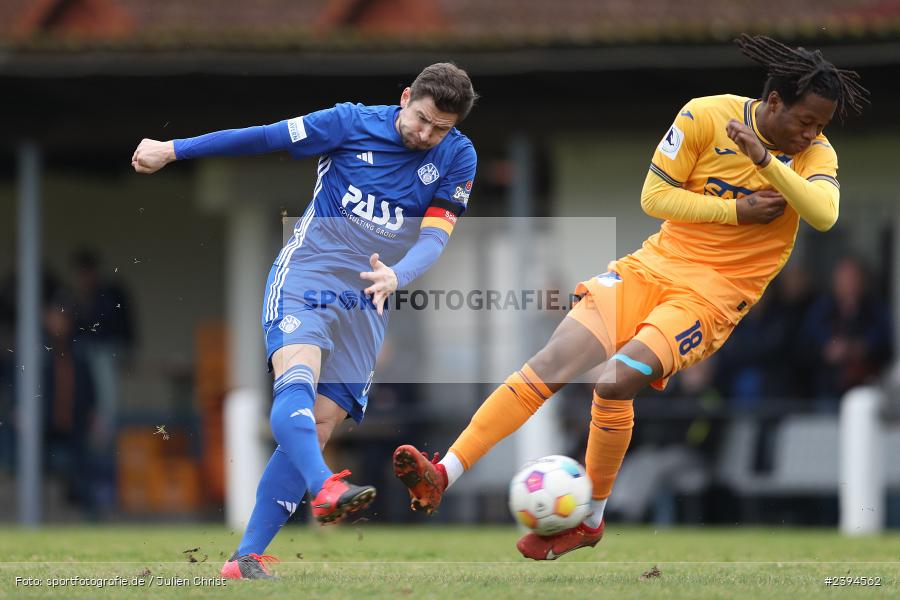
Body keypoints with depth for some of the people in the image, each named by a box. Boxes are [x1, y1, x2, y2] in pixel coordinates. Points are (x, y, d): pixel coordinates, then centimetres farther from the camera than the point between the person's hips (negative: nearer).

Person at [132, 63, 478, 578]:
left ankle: (247, 558, -2)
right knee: (298, 379, -31)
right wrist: (172, 150, 5)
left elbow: (435, 237, -8)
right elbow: (262, 139, 1)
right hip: (304, 278, -3)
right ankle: (325, 488, -58)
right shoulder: (351, 124, -5)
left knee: (319, 429, -5)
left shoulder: (458, 158, -1)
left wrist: (397, 276, -30)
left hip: (366, 304, 3)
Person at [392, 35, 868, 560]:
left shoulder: (813, 152, -4)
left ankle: (591, 520, -5)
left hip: (717, 292, -2)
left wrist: (764, 159, -31)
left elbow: (824, 215, -24)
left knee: (615, 381, -24)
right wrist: (737, 210, -11)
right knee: (552, 364, -13)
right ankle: (442, 476, -13)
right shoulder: (707, 116, -5)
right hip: (658, 262, 2)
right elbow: (654, 195, -4)